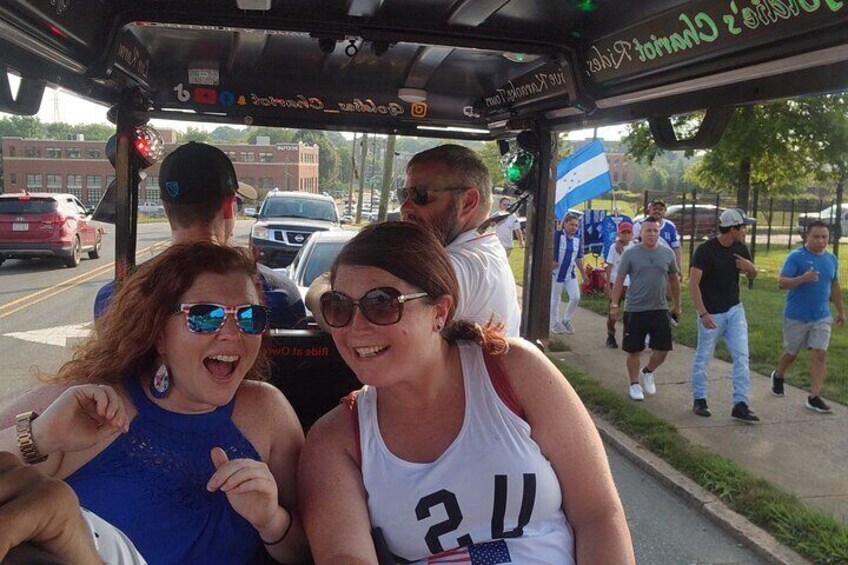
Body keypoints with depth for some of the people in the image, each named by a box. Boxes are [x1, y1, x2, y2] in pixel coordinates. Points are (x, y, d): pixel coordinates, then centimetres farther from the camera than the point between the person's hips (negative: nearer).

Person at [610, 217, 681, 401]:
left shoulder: (667, 254, 4)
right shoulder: (631, 254, -4)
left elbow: (674, 280, 15)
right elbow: (619, 280, -3)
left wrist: (677, 305, 17)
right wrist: (615, 304, -8)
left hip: (660, 310, 3)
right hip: (635, 310, -2)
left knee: (662, 350, 3)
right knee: (634, 351, 6)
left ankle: (647, 372, 31)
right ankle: (634, 384, 24)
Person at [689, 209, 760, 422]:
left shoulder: (740, 248, 3)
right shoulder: (705, 250, -16)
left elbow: (752, 276, 17)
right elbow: (693, 282, -20)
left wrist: (750, 267, -8)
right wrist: (703, 313, -27)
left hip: (735, 310, 6)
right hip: (711, 313, -5)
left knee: (741, 356, -1)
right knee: (703, 357, 6)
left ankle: (740, 404, 3)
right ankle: (699, 400, 21)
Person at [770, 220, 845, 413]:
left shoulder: (831, 259, 6)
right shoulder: (796, 257, -11)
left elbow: (834, 286, 18)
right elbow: (781, 283, -18)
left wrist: (841, 310, 21)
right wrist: (803, 278, -34)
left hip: (821, 317, 4)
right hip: (796, 316, -4)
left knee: (820, 355, -6)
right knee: (791, 353, 12)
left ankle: (814, 397, -2)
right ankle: (778, 376, 41)